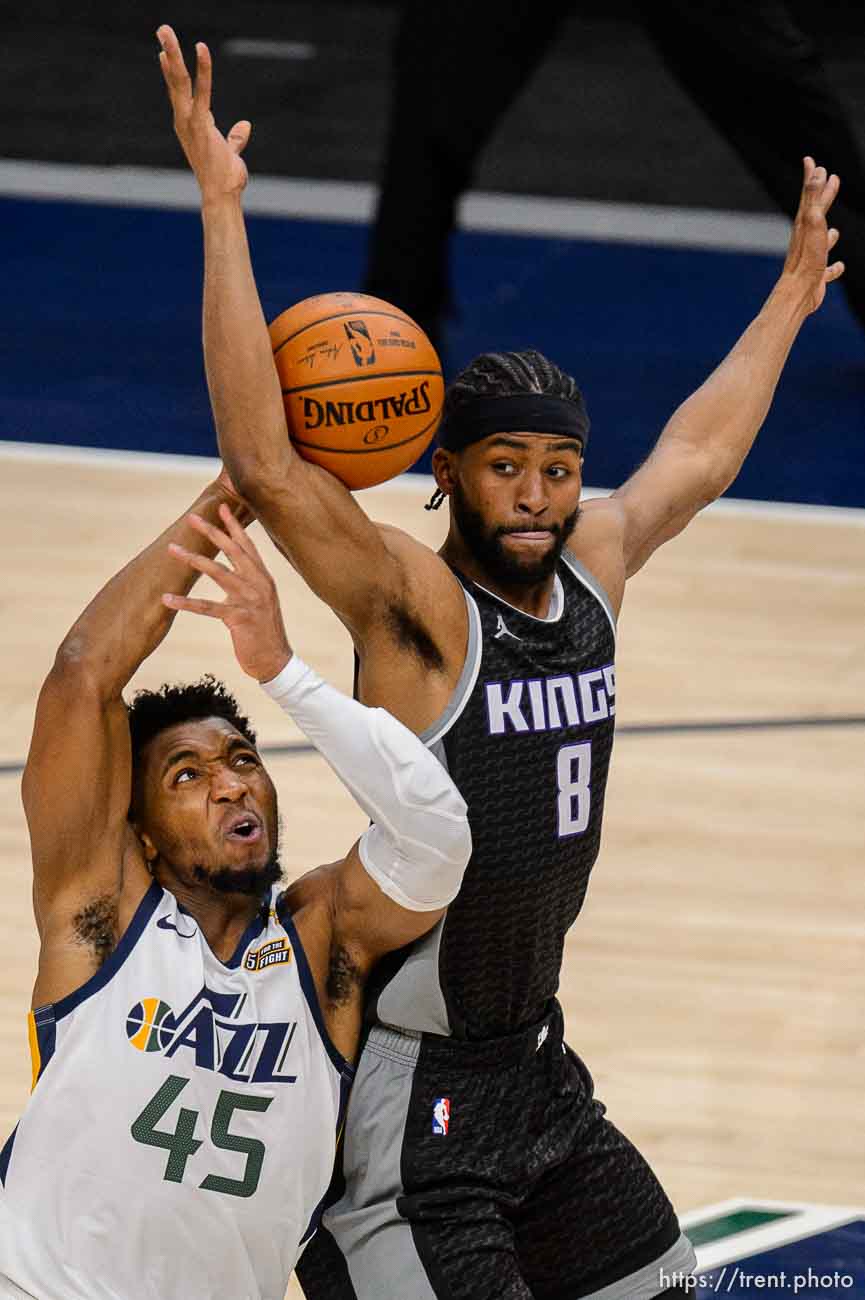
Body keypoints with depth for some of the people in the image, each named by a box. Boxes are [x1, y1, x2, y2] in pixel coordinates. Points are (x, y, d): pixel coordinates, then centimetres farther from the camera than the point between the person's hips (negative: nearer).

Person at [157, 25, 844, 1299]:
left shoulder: (592, 566, 4)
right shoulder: (416, 608, -17)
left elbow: (697, 458, 24)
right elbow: (264, 464, -32)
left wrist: (790, 299, 36)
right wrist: (222, 206, -35)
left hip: (539, 1074, 8)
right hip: (409, 1096, -8)